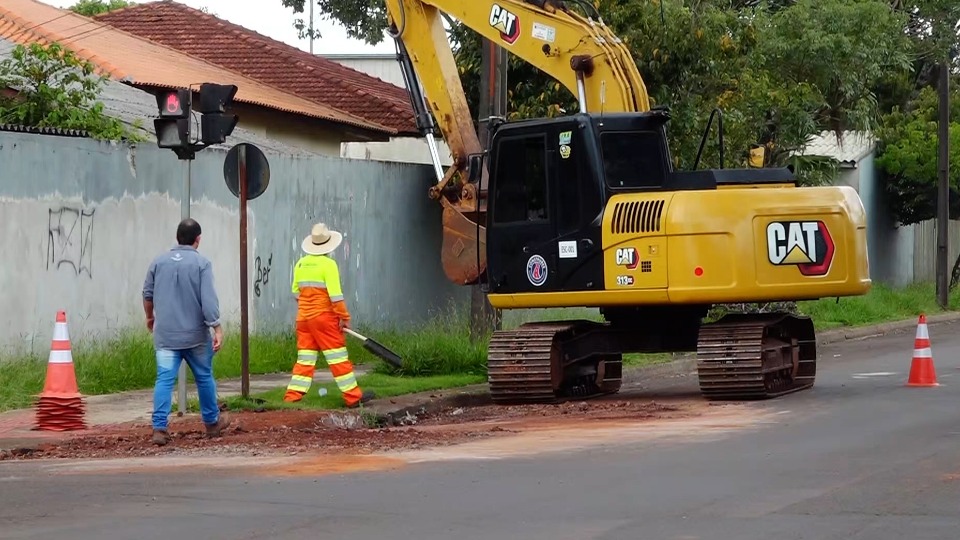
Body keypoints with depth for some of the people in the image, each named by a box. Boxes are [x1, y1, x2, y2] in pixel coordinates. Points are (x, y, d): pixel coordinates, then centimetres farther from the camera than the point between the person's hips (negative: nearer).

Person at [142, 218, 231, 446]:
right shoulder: (201, 263, -8)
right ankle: (212, 423, 29)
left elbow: (148, 294, 16)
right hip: (195, 334, -2)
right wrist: (217, 328, -11)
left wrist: (150, 317, 33)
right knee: (204, 378, 14)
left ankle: (159, 428, -13)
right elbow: (209, 300, -15)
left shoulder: (159, 262, 4)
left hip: (165, 335, 2)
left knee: (164, 380, -2)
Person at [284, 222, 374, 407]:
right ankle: (354, 396, 4)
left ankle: (292, 396, 3)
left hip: (303, 316, 6)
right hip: (324, 316, -6)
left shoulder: (301, 264, 7)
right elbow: (335, 294, -15)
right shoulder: (328, 264, -11)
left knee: (305, 358, 8)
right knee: (338, 357, 0)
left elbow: (296, 291, 14)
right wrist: (344, 316, -9)